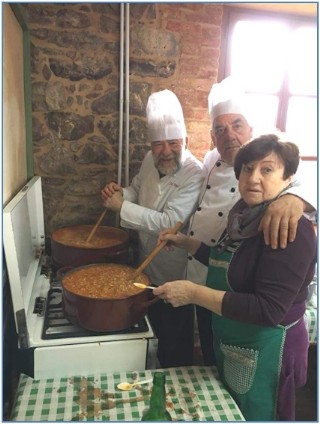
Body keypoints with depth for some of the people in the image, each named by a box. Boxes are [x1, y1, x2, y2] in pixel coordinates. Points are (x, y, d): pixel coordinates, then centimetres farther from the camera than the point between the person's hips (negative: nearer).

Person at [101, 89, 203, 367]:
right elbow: (137, 190, 13)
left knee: (177, 343, 14)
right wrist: (121, 192, -10)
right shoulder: (151, 160, -3)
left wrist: (122, 206, -26)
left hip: (175, 278, -7)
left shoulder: (195, 174, -26)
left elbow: (169, 222, -32)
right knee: (154, 329, 28)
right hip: (148, 267, 8)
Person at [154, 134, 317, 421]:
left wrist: (194, 293, -31)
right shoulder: (245, 215, -1)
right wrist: (185, 242, 7)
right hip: (230, 345, 8)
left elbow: (269, 310, -31)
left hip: (264, 353, -8)